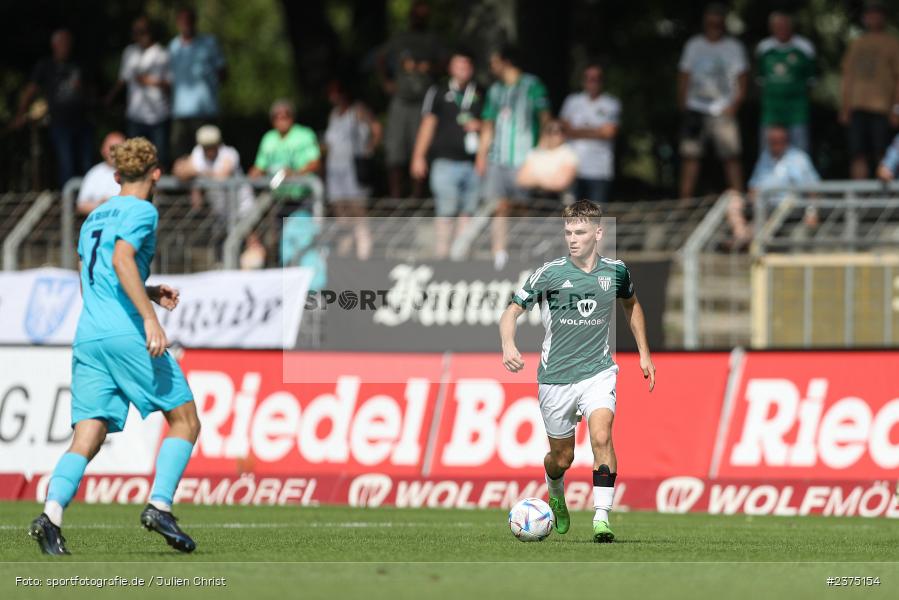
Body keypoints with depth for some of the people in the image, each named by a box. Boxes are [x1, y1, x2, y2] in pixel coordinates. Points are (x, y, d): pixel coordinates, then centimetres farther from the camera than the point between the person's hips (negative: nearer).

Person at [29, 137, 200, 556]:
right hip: (127, 334, -7)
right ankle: (159, 505, -12)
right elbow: (122, 259, -17)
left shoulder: (94, 218, 25)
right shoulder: (141, 211, 0)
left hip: (87, 337, 7)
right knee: (184, 421, 3)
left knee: (87, 438, -1)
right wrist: (149, 316, -23)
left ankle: (51, 513, -23)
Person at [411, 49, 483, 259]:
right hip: (446, 161, -3)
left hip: (473, 162, 3)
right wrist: (418, 156, 0)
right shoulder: (438, 92, 7)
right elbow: (427, 124, 5)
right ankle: (441, 254, -3)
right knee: (445, 213, -6)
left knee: (467, 212, 3)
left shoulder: (480, 96, 14)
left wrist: (478, 126, -1)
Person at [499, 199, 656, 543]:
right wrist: (508, 346, -21)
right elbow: (512, 311, -2)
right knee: (562, 458, 9)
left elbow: (631, 304, 21)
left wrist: (644, 354, 21)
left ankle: (602, 518, -23)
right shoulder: (549, 273, -8)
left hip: (598, 372, 0)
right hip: (555, 377, 0)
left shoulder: (615, 271, 0)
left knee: (601, 436, -25)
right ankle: (555, 496, 44)